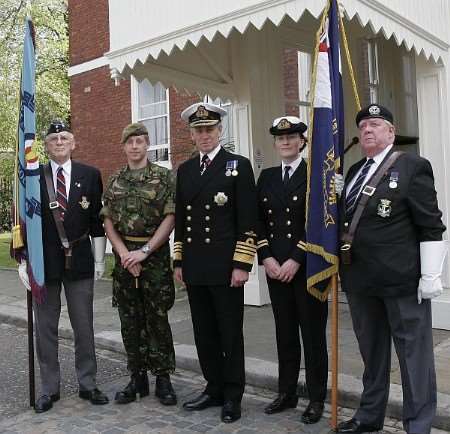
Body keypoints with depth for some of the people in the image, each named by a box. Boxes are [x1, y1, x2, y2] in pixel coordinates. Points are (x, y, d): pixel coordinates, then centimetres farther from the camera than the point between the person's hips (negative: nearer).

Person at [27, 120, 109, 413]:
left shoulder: (90, 175, 3)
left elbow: (97, 220, 4)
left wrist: (100, 259, 1)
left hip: (80, 262, 0)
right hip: (44, 262, 0)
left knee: (84, 327, 9)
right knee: (46, 329, 9)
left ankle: (88, 384, 23)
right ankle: (49, 388, 23)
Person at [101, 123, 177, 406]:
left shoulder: (164, 177, -2)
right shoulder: (115, 181, 10)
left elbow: (170, 218, -8)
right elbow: (108, 221, 8)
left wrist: (144, 251, -14)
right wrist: (124, 253, -7)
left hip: (155, 255, -4)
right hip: (124, 256, 4)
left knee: (158, 319, 1)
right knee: (130, 320, 9)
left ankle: (163, 379, 14)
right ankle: (137, 378, 21)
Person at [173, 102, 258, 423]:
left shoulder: (239, 166, -3)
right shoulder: (185, 170, 13)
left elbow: (248, 221, -8)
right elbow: (180, 219, 16)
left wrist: (242, 264, -13)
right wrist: (179, 261, 13)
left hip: (226, 267, -5)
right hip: (194, 268, 5)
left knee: (230, 333, 5)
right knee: (204, 333, 13)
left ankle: (233, 396, 19)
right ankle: (214, 388, 28)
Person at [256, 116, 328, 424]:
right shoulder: (267, 177, 12)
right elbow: (259, 221, 9)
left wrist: (296, 260, -14)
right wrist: (267, 258, -3)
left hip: (307, 267, -4)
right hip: (275, 267, 5)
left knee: (313, 334, 5)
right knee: (285, 332, 13)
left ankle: (317, 398, 18)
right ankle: (287, 393, 26)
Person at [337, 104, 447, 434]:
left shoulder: (412, 166, -5)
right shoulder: (354, 171, 14)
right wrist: (345, 268, 15)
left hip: (402, 280, -6)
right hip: (361, 279, 7)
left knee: (414, 353, 5)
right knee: (372, 352, 18)